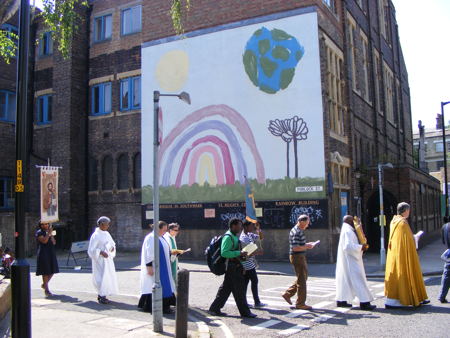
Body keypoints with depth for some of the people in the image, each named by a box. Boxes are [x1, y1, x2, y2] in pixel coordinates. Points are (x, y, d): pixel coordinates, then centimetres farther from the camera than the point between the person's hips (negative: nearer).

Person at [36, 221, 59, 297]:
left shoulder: (49, 232, 15)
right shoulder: (39, 232, -6)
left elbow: (54, 242, 9)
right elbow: (44, 241, -21)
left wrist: (51, 234, -4)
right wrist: (48, 233, -20)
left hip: (51, 253, 7)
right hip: (43, 254, -7)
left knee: (52, 271, 9)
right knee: (45, 272, -4)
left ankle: (44, 284, 31)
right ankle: (46, 290, 4)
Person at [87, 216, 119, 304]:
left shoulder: (106, 233, 10)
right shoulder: (96, 235, -12)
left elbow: (112, 243, 21)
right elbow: (91, 249, -13)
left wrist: (112, 247, 0)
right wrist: (101, 252, -24)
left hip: (108, 258, 8)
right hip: (100, 260, -8)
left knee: (108, 276, 9)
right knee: (102, 276, -9)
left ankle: (101, 295, 20)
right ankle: (102, 296, -2)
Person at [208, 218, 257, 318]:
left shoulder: (234, 237, 17)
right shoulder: (228, 237, -16)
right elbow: (224, 253, -24)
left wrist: (241, 255, 10)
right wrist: (239, 253, -24)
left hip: (236, 266, 10)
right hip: (232, 267, -10)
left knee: (225, 288, 13)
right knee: (239, 290, -2)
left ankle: (214, 309, 19)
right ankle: (245, 312, 7)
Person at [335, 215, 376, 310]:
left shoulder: (348, 230, 16)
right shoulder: (348, 231, -16)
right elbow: (348, 246, -26)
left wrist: (361, 246, 7)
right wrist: (361, 247, -17)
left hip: (349, 260, 11)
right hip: (350, 261, -11)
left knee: (346, 280, 12)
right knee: (358, 279, -10)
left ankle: (341, 300, 16)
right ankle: (364, 302, -9)